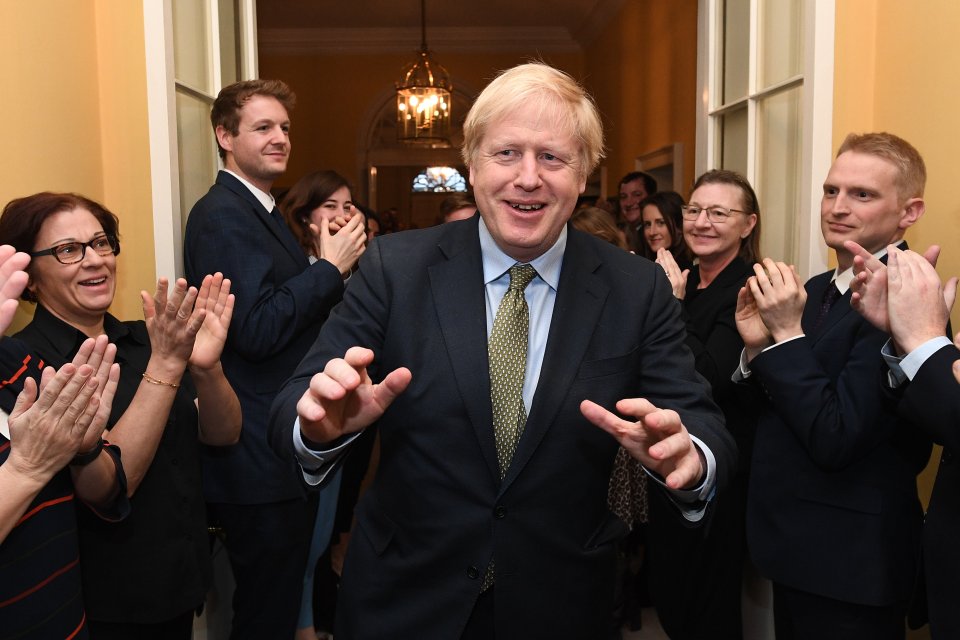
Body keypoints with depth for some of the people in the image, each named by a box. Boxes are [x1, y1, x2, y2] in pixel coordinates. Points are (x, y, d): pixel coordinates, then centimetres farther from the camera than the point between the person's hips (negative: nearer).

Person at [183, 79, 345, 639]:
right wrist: (331, 267, -18)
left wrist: (331, 270, 1)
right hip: (261, 462, -10)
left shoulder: (265, 212, 15)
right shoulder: (222, 215, -16)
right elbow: (257, 331, -25)